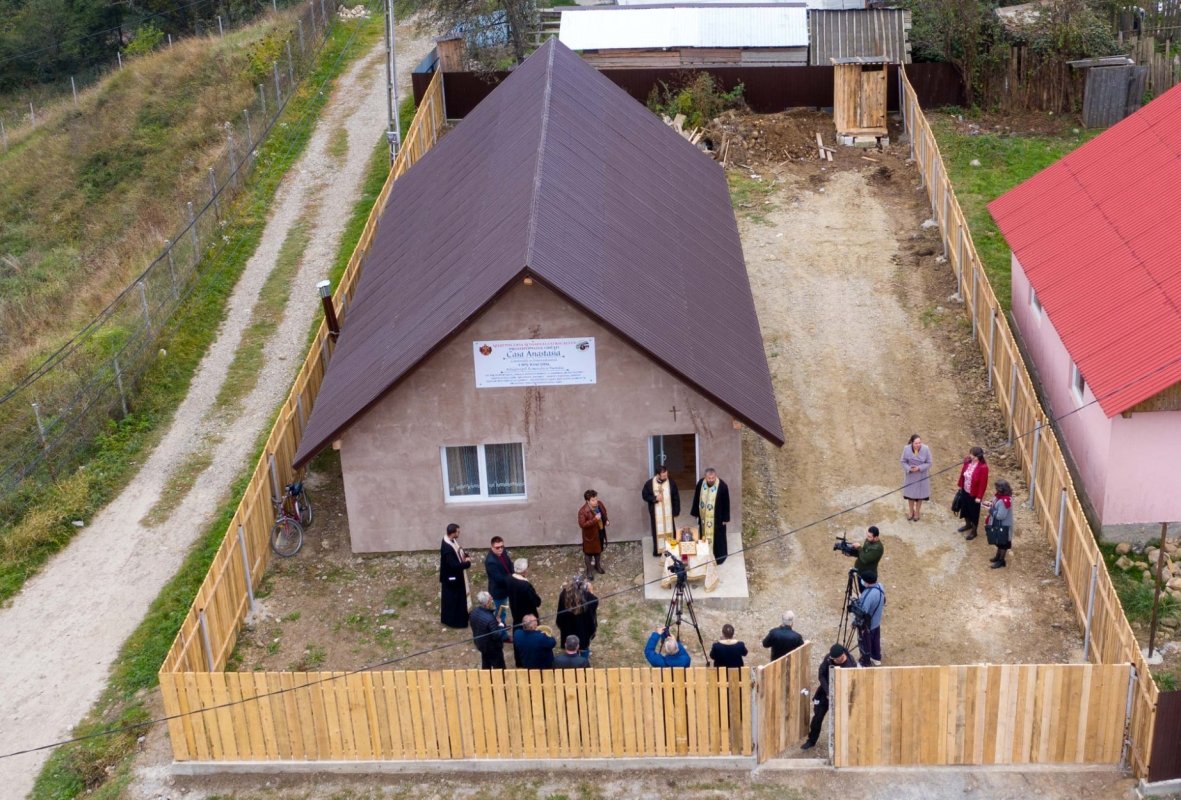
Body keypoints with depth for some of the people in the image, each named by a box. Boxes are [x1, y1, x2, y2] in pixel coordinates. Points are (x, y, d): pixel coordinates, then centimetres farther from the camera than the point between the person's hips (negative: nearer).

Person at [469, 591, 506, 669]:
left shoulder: (474, 611, -13)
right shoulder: (490, 619, -38)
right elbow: (496, 635, -30)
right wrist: (501, 625, -16)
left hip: (480, 643, 8)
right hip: (492, 647, -8)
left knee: (485, 666, 29)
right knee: (499, 668, 13)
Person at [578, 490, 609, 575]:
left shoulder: (599, 504, -11)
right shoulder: (583, 511, -30)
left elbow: (604, 513, 9)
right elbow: (582, 524, -33)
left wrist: (606, 520, -8)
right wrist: (594, 520, -38)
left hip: (600, 532, 6)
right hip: (590, 535, -6)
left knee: (598, 550, 25)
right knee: (589, 552, 15)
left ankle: (597, 566, 49)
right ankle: (588, 570, 35)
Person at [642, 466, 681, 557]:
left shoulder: (671, 482, -9)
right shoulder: (650, 483, -11)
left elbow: (676, 498, -2)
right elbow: (644, 495, -1)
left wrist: (676, 511, -4)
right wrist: (654, 498, -18)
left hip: (668, 513, 1)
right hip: (656, 513, -1)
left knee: (670, 531, 9)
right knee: (657, 532, 8)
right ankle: (657, 551, 21)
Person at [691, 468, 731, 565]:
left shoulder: (722, 486, -21)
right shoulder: (700, 483, -10)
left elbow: (726, 503, -11)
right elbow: (696, 499, 3)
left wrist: (725, 518, -8)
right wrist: (696, 513, 8)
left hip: (717, 517, -4)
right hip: (703, 516, 4)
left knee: (717, 537, 9)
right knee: (704, 536, 16)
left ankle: (719, 556, 25)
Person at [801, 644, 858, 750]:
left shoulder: (851, 665, -24)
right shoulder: (828, 658, -17)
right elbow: (821, 675, -11)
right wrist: (828, 692, -20)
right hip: (826, 691, 3)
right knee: (818, 716, 6)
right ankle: (811, 741, 22)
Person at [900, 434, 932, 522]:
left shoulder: (926, 449, -23)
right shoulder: (906, 449, -20)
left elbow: (928, 463, -13)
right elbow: (903, 461, -8)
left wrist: (919, 468, -26)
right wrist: (909, 469, -25)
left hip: (921, 476, -1)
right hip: (910, 475, 1)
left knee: (920, 494, 14)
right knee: (910, 493, 18)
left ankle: (917, 512, 36)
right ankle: (911, 511, 41)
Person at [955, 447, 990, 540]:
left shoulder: (983, 467, -26)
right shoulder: (968, 462, -9)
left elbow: (983, 483, -20)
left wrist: (979, 497, -17)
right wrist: (960, 485, 11)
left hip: (974, 494, -6)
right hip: (965, 491, 7)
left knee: (974, 512, 11)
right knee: (965, 508, 25)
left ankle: (973, 531, 30)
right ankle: (968, 525, 50)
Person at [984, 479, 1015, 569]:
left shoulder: (1004, 501, -34)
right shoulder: (1001, 496, -4)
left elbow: (1000, 516, -31)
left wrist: (991, 510, -21)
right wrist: (991, 504, -5)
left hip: (1003, 526, -9)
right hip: (998, 524, 9)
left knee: (1002, 543, 9)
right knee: (999, 542, 25)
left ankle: (1001, 561, 23)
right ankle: (998, 556, 43)